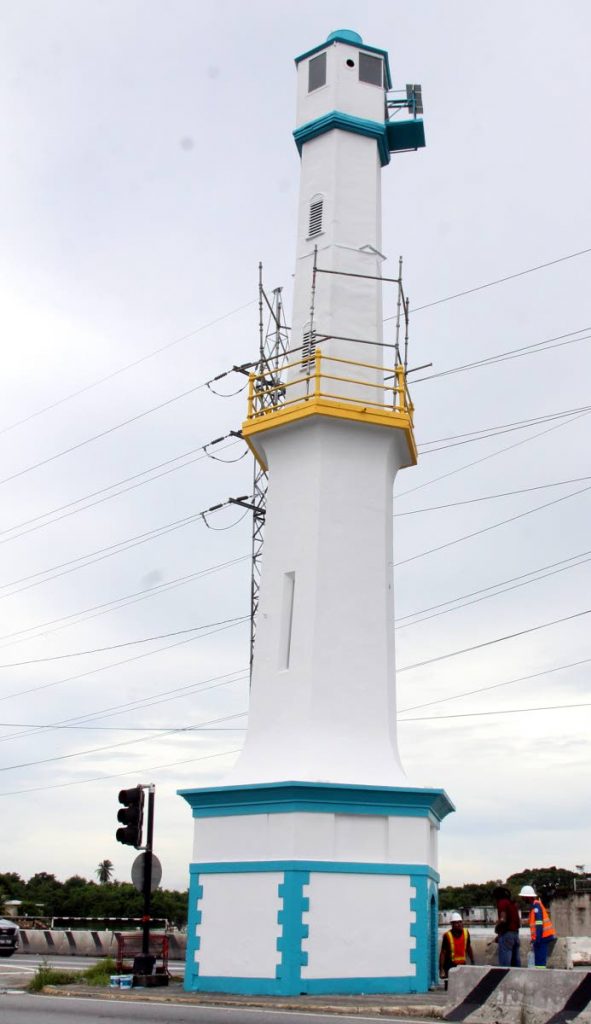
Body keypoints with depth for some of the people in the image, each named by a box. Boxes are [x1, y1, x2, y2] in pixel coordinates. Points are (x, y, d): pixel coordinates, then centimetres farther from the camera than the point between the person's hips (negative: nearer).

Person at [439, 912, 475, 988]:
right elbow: (443, 953, -10)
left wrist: (472, 962, 14)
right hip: (450, 965, -4)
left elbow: (468, 948, 13)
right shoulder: (447, 935, -13)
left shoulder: (466, 933, 0)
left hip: (462, 964, 4)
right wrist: (441, 969, -12)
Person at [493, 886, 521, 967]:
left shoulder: (502, 902, -8)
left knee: (504, 963, -8)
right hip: (516, 933, 9)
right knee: (516, 962, 11)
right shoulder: (513, 903, 17)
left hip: (506, 934, -9)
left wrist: (497, 927, -1)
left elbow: (503, 919, -20)